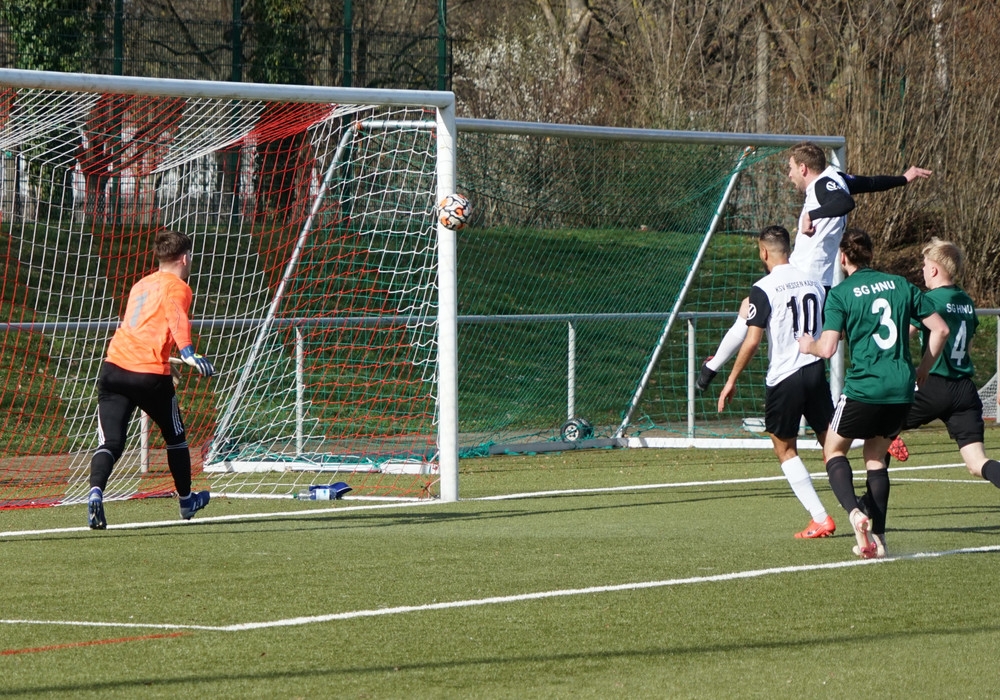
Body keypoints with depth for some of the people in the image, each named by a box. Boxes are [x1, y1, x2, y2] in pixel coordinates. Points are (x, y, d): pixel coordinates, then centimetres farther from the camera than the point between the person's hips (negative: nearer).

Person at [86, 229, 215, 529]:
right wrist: (188, 353, -33)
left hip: (114, 367, 4)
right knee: (175, 436, 20)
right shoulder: (177, 287, 3)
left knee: (110, 442, -6)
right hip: (151, 373, -4)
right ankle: (186, 501, 36)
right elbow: (177, 318, -18)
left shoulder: (141, 284, 24)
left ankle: (95, 491, -34)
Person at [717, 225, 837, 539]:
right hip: (816, 371, 5)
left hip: (784, 375, -5)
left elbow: (752, 340, -13)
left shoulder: (763, 289, -9)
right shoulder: (813, 282, 8)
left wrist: (732, 380, -5)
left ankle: (820, 519, 0)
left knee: (785, 449, 7)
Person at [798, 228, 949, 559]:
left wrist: (808, 345, 11)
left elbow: (827, 348, -12)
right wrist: (923, 369, 20)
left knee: (834, 449, 15)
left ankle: (854, 511, -11)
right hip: (901, 390, 5)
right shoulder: (900, 284, 9)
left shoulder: (840, 294, -5)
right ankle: (877, 537, 13)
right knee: (875, 457, 21)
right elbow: (940, 329, 8)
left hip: (863, 388, -5)